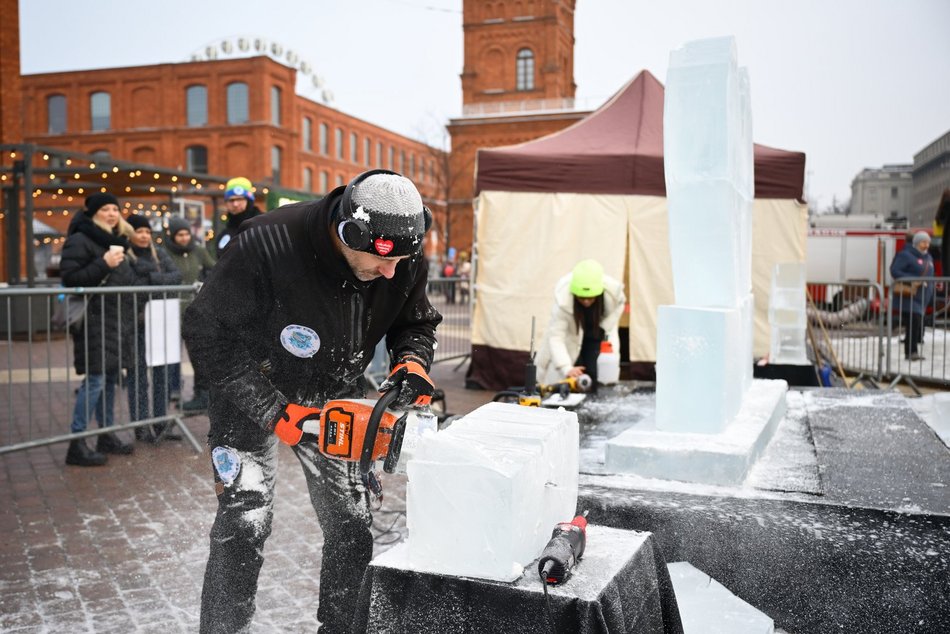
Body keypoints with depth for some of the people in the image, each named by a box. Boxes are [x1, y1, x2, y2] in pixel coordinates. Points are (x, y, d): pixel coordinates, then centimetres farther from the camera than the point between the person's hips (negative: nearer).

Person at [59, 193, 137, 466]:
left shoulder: (115, 239, 18)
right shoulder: (80, 240, -7)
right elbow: (69, 277, -16)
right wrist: (104, 264, -21)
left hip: (115, 318, 8)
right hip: (93, 319, -8)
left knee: (111, 377, 11)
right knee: (96, 378, -11)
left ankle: (106, 434, 20)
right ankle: (77, 443, -6)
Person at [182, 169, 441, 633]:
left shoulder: (405, 258, -20)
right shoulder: (264, 247, -34)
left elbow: (416, 322, 0)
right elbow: (208, 336, -24)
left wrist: (412, 361, -22)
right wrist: (272, 412, -28)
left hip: (335, 398, 4)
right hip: (250, 398, -4)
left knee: (352, 529, 7)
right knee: (243, 527, -8)